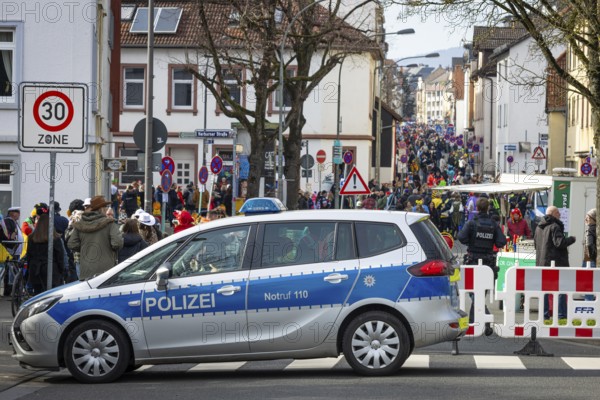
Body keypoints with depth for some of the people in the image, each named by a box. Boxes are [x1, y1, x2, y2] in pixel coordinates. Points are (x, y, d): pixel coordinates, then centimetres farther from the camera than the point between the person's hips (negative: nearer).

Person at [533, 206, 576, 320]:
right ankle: (561, 314, -4)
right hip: (556, 262, -8)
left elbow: (535, 243, 20)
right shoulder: (555, 226, -14)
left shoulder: (539, 227, 13)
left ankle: (544, 314, 10)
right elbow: (560, 242, -21)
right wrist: (571, 239, -6)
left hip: (541, 262, 8)